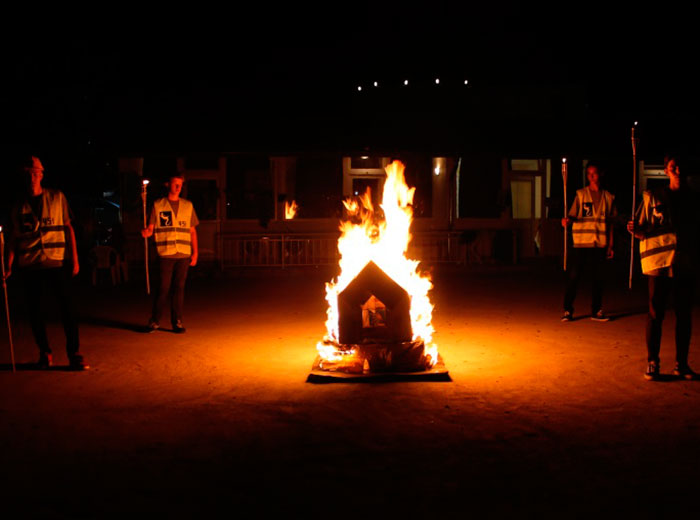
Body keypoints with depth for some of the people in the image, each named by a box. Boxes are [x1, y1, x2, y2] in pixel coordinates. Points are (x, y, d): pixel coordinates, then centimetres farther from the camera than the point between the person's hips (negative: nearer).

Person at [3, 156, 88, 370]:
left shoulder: (57, 198, 4)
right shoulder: (19, 207, 8)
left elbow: (68, 228, 5)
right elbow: (14, 238, 9)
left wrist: (74, 258, -2)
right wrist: (9, 266, -1)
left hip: (56, 262, -2)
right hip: (29, 265, 2)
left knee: (67, 308, -5)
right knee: (34, 310, 5)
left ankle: (74, 354, 1)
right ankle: (45, 353, 18)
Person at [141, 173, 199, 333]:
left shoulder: (188, 206, 13)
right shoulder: (158, 205, 6)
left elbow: (193, 231, 15)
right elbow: (151, 228, 3)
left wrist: (195, 252, 8)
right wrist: (146, 232, -21)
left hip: (183, 254, 2)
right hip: (165, 253, -2)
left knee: (179, 287, 3)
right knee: (163, 288, -3)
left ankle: (177, 321, 10)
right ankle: (155, 321, 8)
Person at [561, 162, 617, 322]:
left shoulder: (608, 197, 10)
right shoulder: (581, 194, 4)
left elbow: (610, 223, 13)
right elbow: (573, 215, -2)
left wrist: (610, 245, 11)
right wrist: (567, 219, -26)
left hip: (600, 243, 2)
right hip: (582, 242, -2)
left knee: (598, 277, 6)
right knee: (573, 276, -4)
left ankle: (596, 311, 16)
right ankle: (567, 311, 3)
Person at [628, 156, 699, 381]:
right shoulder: (652, 197, 5)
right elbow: (642, 230, 7)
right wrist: (635, 229, -14)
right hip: (659, 261, -2)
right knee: (656, 313, -1)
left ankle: (681, 363, 16)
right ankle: (652, 362, 8)